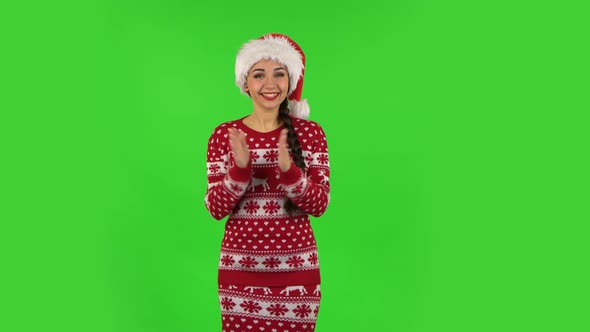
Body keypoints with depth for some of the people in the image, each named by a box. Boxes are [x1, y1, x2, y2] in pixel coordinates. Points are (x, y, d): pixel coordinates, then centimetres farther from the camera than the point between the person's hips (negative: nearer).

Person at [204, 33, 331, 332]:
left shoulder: (310, 132, -3)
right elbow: (216, 209, -5)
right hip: (240, 267, 0)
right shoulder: (223, 135, -2)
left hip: (297, 266, 0)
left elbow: (319, 204, -8)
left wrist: (288, 169, -25)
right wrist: (240, 168, -22)